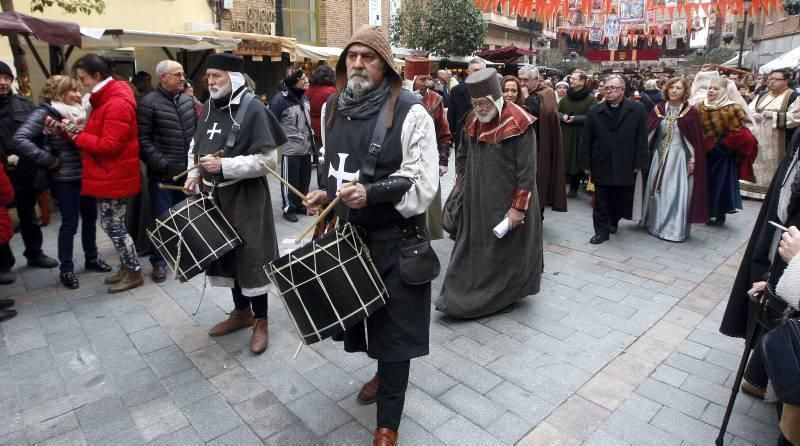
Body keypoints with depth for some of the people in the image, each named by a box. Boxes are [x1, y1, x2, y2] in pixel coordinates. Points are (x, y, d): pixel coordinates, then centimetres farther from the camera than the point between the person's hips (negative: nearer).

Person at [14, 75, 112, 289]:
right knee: (70, 223, 0)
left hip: (86, 174, 6)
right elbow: (20, 139, -18)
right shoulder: (45, 112, -9)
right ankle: (66, 269, 13)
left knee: (90, 218, 14)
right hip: (65, 178, -6)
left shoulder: (79, 111, 9)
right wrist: (49, 160, -17)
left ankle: (92, 258, 30)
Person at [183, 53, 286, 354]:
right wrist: (194, 174, 5)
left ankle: (261, 321, 13)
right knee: (225, 253, 14)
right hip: (215, 194, 8)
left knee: (250, 256, -2)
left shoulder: (253, 109, -12)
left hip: (246, 196, -7)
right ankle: (241, 311, 31)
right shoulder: (209, 107, 10)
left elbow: (265, 159, -18)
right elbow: (196, 146, 22)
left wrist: (223, 166, -22)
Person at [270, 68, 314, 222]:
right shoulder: (280, 100, -17)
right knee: (290, 181, 3)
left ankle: (301, 204, 30)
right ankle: (288, 208, 16)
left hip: (306, 148, 7)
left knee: (305, 180, 15)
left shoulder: (304, 96, 7)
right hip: (291, 150, -7)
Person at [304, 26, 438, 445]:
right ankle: (383, 371, 48)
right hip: (349, 232, 6)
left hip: (394, 238, -6)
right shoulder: (333, 107, 7)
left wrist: (371, 193, -29)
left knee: (393, 323, 4)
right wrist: (328, 193, 3)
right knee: (363, 310, 20)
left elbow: (423, 183, -17)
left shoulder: (410, 112, -14)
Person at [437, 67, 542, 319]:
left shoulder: (518, 124, -17)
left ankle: (503, 296, 25)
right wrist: (460, 185, 17)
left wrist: (519, 206, -20)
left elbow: (527, 170, -18)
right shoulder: (473, 121, 3)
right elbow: (462, 155, 18)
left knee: (505, 250, 7)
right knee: (473, 247, 12)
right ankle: (469, 294, 25)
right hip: (476, 201, 6)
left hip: (507, 202, -6)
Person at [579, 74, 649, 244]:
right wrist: (586, 164, -2)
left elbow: (642, 138, 0)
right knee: (601, 201, 4)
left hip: (625, 166, 0)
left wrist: (639, 163, -4)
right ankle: (602, 230, 14)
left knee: (621, 198, 12)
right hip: (601, 165, 0)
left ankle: (614, 221, 35)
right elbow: (586, 140, 1)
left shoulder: (637, 109, 1)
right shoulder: (594, 111, 2)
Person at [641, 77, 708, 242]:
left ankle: (675, 228, 8)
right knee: (657, 191, 9)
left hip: (679, 157, -3)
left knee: (677, 193, -1)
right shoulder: (658, 109, 2)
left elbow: (697, 139, -4)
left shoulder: (691, 112, -5)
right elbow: (648, 133, 3)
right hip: (659, 156, 3)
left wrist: (693, 160, -8)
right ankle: (656, 224, 23)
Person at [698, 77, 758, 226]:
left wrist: (720, 145, -13)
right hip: (703, 154, 4)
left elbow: (739, 135, -16)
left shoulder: (732, 109, -13)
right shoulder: (700, 108, 2)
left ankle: (720, 215, 18)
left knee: (721, 183, 6)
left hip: (722, 156, -4)